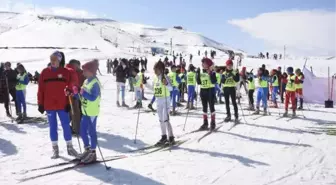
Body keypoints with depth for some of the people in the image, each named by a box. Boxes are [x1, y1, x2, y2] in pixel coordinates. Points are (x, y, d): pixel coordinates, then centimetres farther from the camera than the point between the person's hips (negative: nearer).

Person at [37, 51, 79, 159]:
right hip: (49, 105, 1)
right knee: (52, 127, 9)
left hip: (62, 105, -1)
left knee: (66, 126, 2)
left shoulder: (65, 72, 0)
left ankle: (70, 147, 14)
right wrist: (40, 104, 2)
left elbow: (69, 88, -2)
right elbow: (41, 89, 5)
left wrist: (69, 103, -6)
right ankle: (55, 149, 19)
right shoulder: (44, 72, 4)